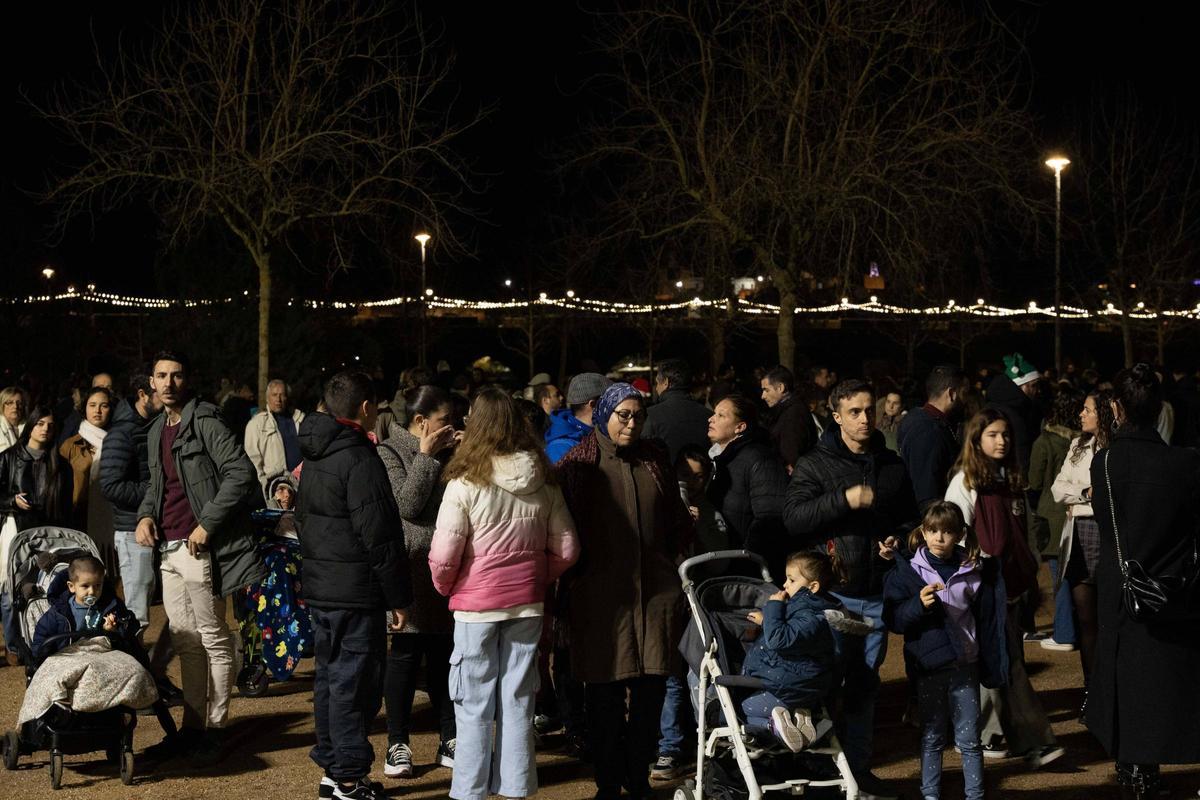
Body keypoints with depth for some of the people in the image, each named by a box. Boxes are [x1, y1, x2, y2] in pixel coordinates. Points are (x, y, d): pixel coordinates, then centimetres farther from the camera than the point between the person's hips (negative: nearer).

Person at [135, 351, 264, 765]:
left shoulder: (204, 422, -9)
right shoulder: (156, 432, 17)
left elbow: (240, 473, -17)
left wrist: (206, 524, -18)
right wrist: (146, 514, 8)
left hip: (198, 548, -9)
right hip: (169, 548, 9)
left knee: (214, 641, -1)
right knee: (185, 642, 13)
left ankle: (216, 729, 5)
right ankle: (192, 726, 21)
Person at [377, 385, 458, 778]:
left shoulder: (448, 451, 13)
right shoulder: (390, 453, -3)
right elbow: (408, 504, -15)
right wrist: (426, 456, -11)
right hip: (410, 567, -5)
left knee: (444, 654, 9)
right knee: (405, 654, -1)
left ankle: (449, 739, 16)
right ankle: (398, 743, 7)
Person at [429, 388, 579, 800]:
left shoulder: (466, 484, -13)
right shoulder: (544, 483, 0)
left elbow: (444, 554, -12)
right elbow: (566, 549, 5)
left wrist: (445, 587, 6)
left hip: (477, 607, -4)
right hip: (528, 604, 4)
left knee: (475, 706, 5)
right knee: (518, 702, 11)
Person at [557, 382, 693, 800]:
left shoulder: (655, 459, 13)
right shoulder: (579, 464, 0)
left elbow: (677, 519, 20)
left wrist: (672, 558, 11)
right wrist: (571, 580, -4)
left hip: (655, 590, 3)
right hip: (601, 593, -3)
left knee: (651, 689, 3)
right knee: (606, 692, 0)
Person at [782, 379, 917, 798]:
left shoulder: (893, 466, 10)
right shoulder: (815, 463, -3)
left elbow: (910, 517, 22)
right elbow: (793, 516, -16)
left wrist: (899, 539, 0)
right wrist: (845, 499, -25)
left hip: (878, 594, 4)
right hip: (833, 590, -4)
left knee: (865, 683, 12)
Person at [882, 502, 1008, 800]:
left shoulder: (973, 571, 4)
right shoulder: (907, 571, -2)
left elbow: (985, 620, 12)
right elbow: (893, 619, -7)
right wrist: (919, 604, -24)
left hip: (965, 664, 1)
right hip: (928, 665, -1)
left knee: (969, 738, 6)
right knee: (932, 736, 8)